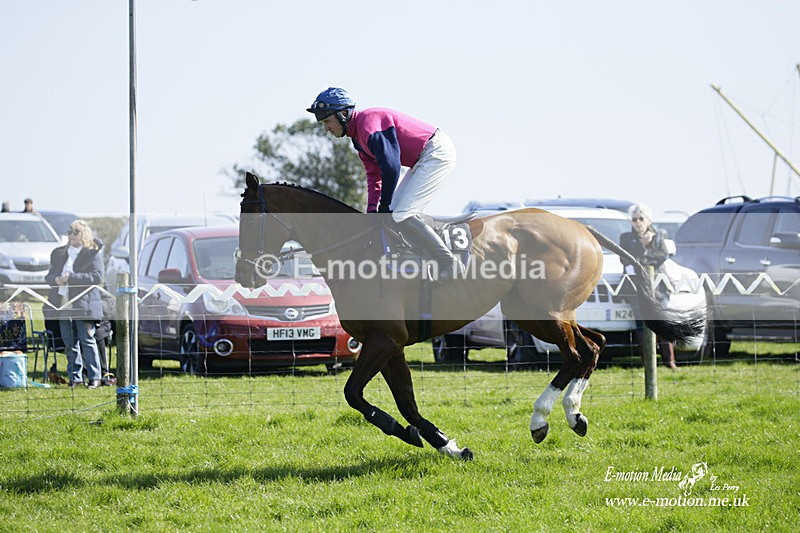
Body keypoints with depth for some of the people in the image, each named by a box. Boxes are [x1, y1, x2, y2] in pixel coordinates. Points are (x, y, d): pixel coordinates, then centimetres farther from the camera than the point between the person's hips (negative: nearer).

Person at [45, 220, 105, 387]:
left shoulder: (93, 253, 1)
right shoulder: (58, 253, 18)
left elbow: (97, 276, -11)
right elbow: (49, 276, 18)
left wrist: (70, 277, -17)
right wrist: (55, 279, -8)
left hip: (84, 304, -5)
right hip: (63, 305, 5)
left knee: (87, 341, -5)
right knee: (69, 343, 6)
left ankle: (94, 377, 1)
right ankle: (75, 377, 11)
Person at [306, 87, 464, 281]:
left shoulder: (369, 124, -19)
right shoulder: (358, 136, 14)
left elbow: (391, 166, -25)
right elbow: (374, 176, 15)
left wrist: (384, 206, -16)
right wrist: (372, 210, 2)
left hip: (437, 153, -11)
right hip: (423, 159, 11)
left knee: (402, 215, -16)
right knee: (395, 212, 11)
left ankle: (450, 264, -11)